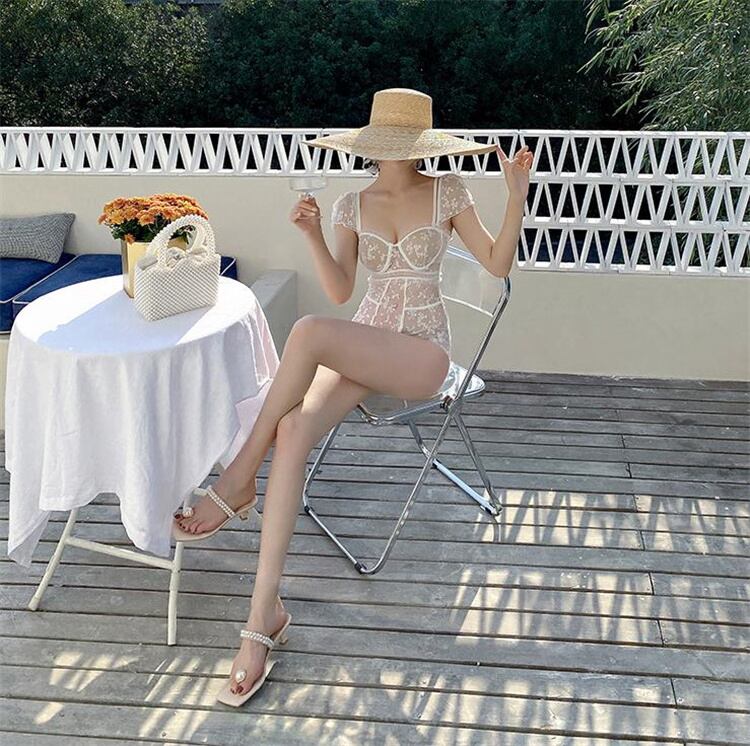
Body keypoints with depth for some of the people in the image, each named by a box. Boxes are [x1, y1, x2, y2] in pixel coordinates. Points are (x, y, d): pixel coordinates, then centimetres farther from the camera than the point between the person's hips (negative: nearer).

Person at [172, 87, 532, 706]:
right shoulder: (354, 206, 11)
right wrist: (313, 234, -8)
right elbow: (340, 291, 6)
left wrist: (517, 193, -11)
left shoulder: (447, 192, 3)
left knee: (308, 331, -34)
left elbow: (498, 265, 0)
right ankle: (264, 616, -25)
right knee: (295, 431, -29)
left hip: (422, 353, -3)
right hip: (359, 347, 4)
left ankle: (238, 480, -18)